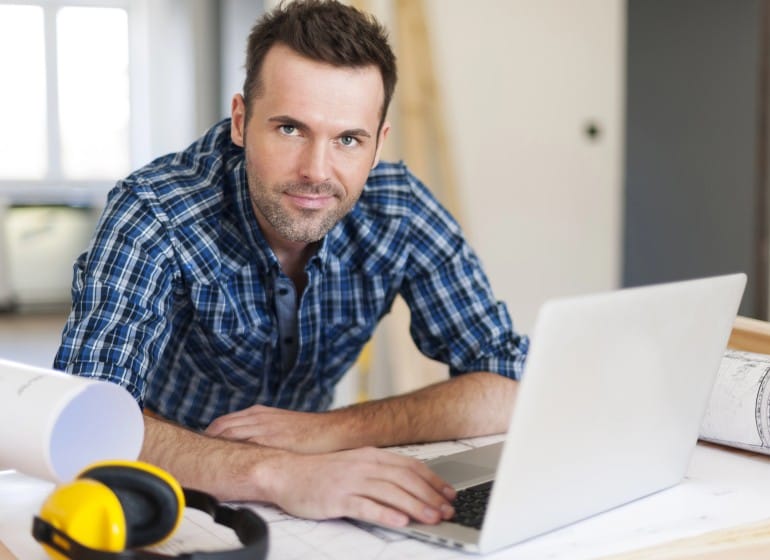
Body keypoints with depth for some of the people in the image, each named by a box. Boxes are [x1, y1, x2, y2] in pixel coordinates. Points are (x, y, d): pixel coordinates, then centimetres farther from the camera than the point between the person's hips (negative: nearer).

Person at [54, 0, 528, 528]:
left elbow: (508, 387, -13)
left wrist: (328, 430, -25)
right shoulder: (152, 217, -24)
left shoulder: (401, 213, -14)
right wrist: (274, 473, -50)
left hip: (307, 516, 2)